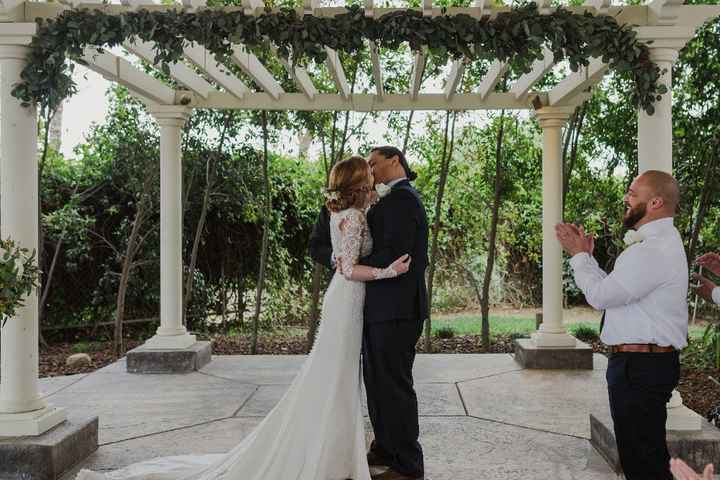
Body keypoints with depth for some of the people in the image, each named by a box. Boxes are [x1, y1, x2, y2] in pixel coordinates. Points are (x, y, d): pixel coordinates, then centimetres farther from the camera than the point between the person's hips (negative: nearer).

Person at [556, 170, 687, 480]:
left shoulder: (654, 250, -21)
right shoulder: (657, 242, 15)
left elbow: (600, 296, -19)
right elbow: (611, 290, 14)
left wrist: (579, 255, -5)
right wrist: (586, 255, 8)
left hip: (640, 368, -11)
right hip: (642, 363, 11)